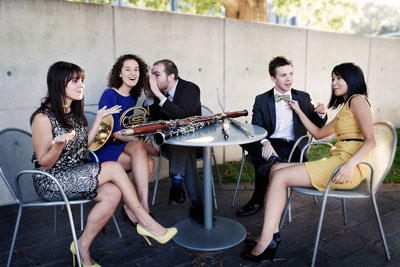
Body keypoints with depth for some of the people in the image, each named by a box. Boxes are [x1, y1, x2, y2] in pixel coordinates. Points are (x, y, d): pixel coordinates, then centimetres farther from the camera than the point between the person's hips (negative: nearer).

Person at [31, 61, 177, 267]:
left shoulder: (73, 112, 10)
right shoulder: (43, 117, -13)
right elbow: (44, 164, -11)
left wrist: (99, 119, 8)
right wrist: (58, 145, -31)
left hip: (77, 173, 7)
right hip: (50, 182, -7)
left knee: (113, 194, -23)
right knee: (114, 168, -23)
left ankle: (82, 247, -5)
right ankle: (146, 223, -11)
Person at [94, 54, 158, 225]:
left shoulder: (133, 96, 10)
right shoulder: (109, 94, -12)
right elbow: (115, 133, -20)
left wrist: (144, 140, -6)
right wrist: (147, 146, -25)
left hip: (122, 146, 6)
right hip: (103, 148, -6)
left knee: (148, 162, -24)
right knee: (139, 148, -33)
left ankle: (131, 208, -14)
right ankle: (144, 207, -33)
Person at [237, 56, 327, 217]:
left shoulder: (303, 98, 11)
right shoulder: (261, 100, 7)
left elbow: (317, 126, 14)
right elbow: (256, 129, -7)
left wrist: (321, 114, -11)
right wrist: (265, 143, -31)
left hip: (291, 146, -1)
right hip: (268, 144, 2)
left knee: (261, 161, -32)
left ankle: (257, 201, -19)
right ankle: (272, 159, -38)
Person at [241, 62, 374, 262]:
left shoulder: (358, 100, -2)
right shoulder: (345, 108, 27)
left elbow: (370, 141, -14)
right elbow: (318, 134, 30)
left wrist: (350, 164, -31)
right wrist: (299, 111, 28)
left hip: (350, 168, -9)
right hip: (336, 162, 10)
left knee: (280, 177, -18)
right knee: (276, 169, 0)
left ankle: (266, 243, -15)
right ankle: (272, 234, -6)